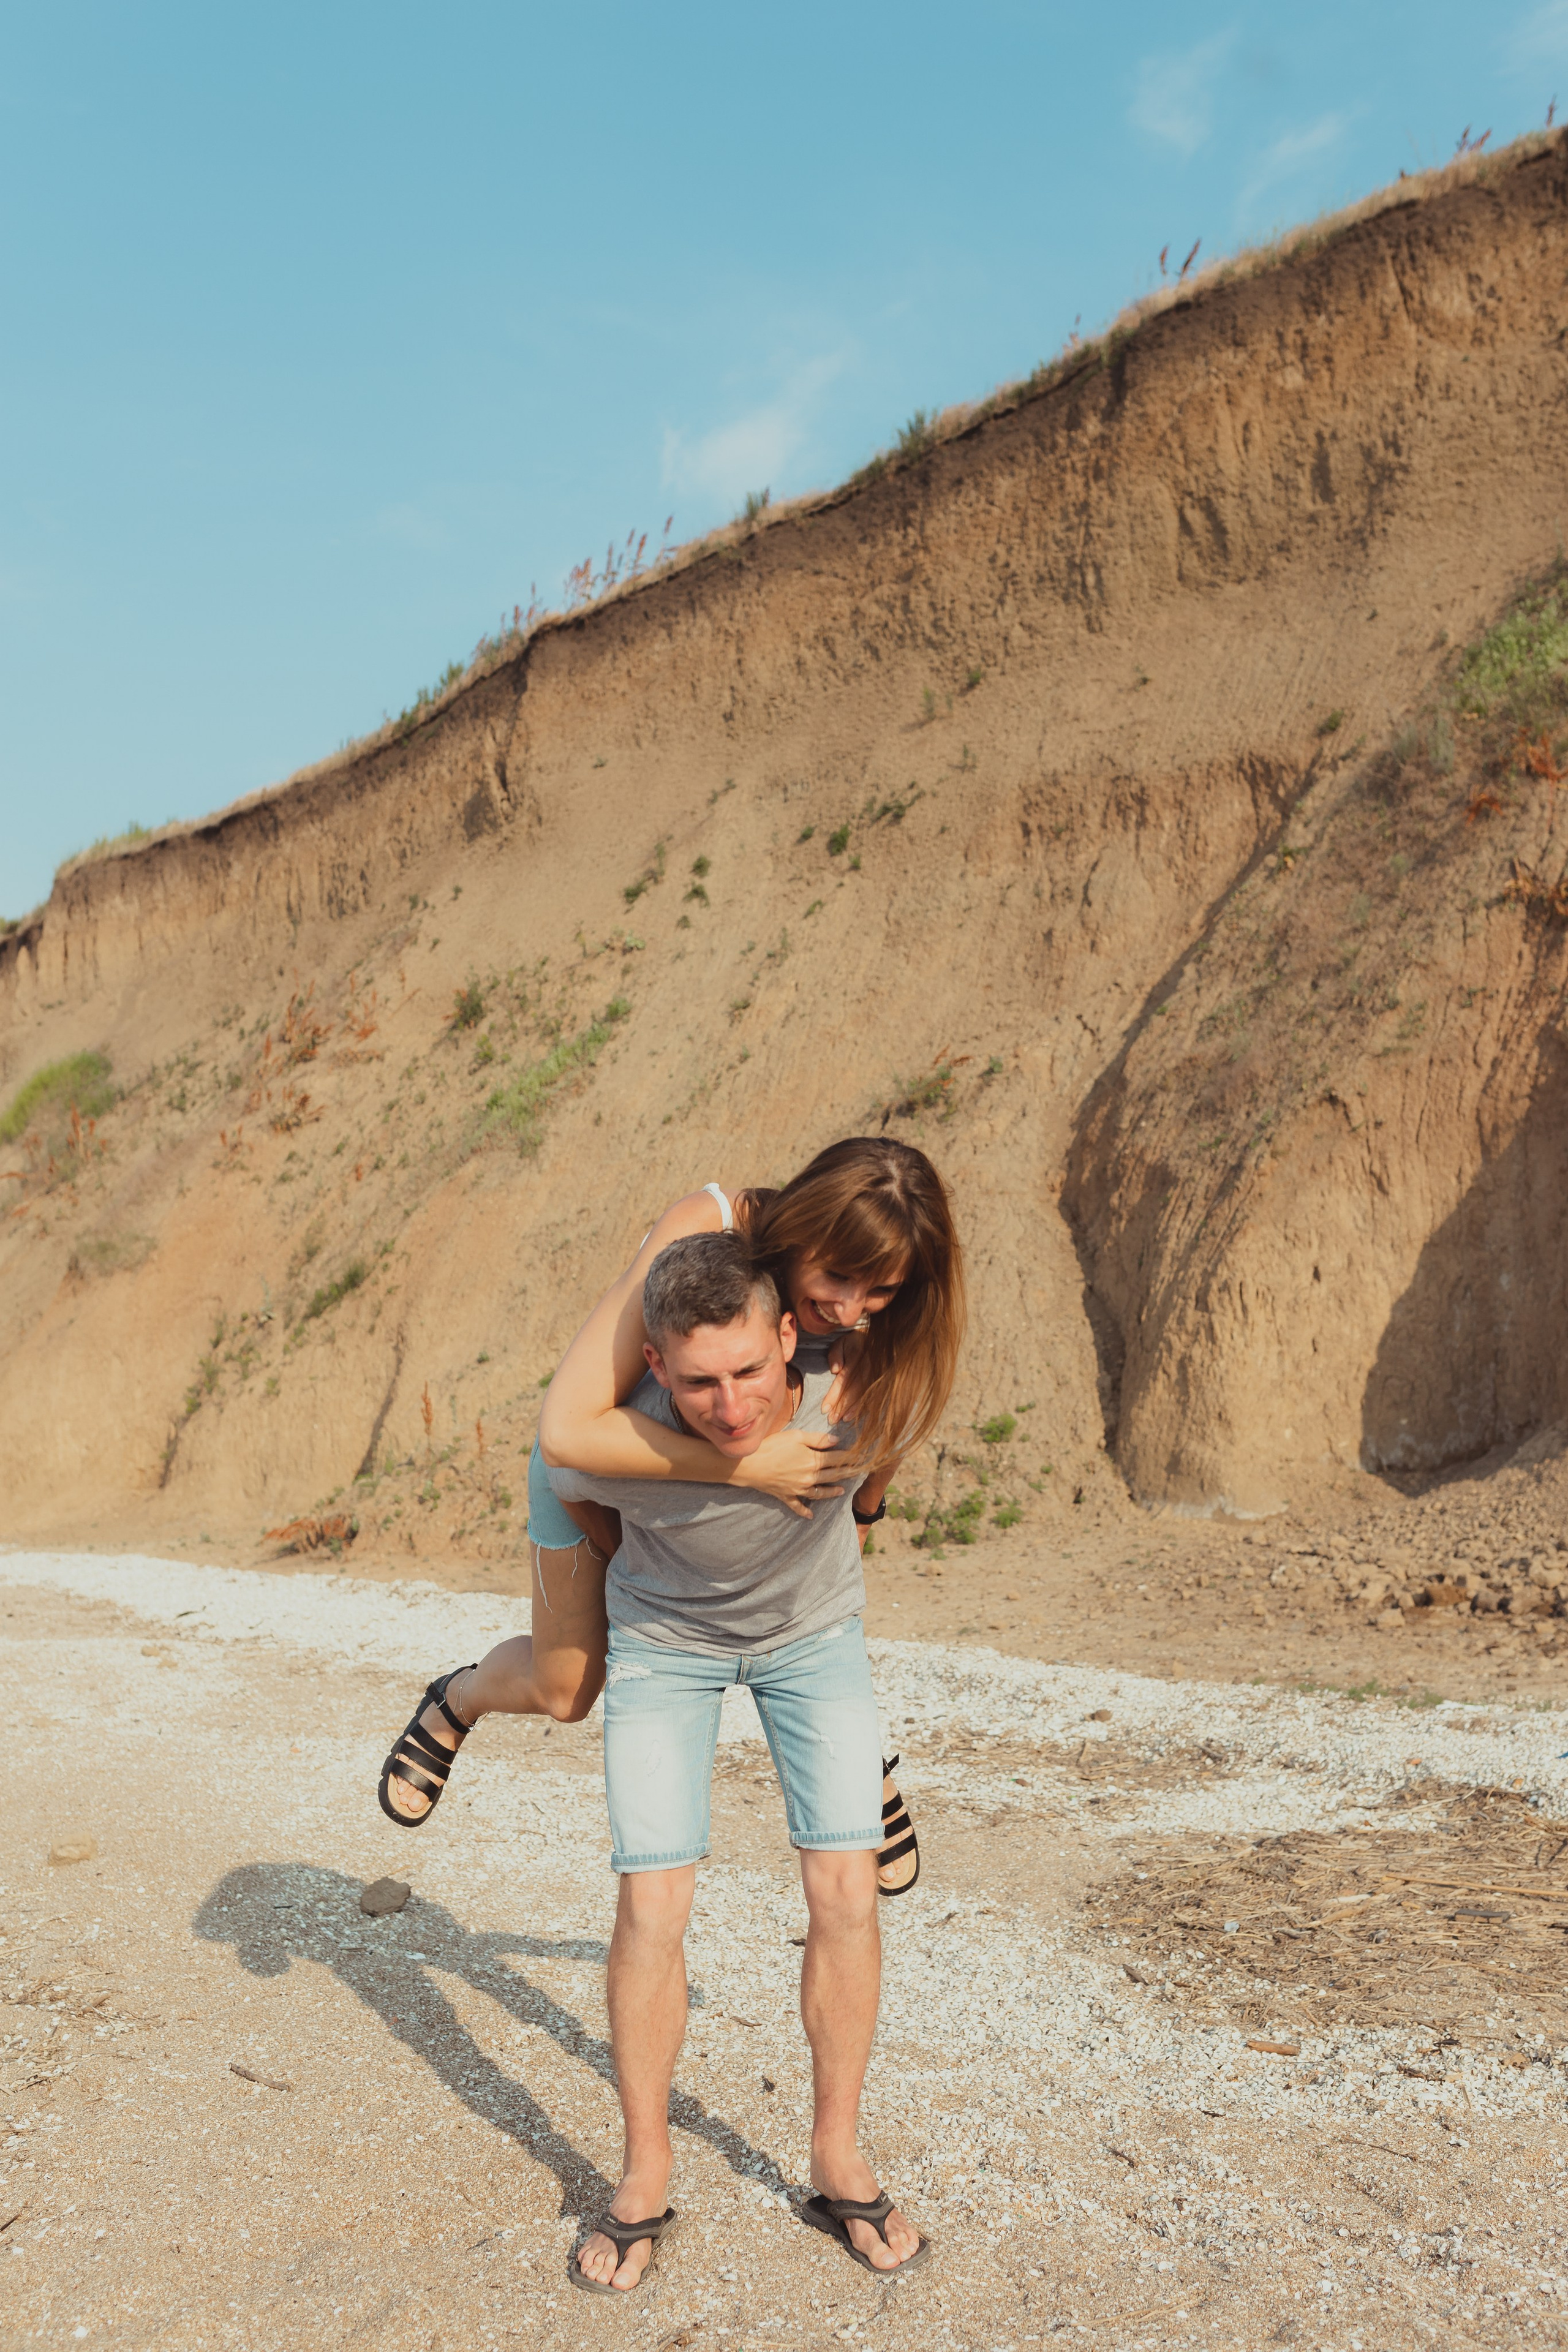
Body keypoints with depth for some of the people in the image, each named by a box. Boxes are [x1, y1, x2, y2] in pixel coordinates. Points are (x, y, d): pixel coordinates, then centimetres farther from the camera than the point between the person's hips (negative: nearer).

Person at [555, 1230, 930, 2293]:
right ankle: (646, 2179, 16)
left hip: (815, 1630, 1)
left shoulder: (850, 1392, -36)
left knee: (847, 1893, -4)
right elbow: (566, 1474, -11)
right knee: (652, 1907, -6)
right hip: (666, 1636, -1)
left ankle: (839, 2163, 17)